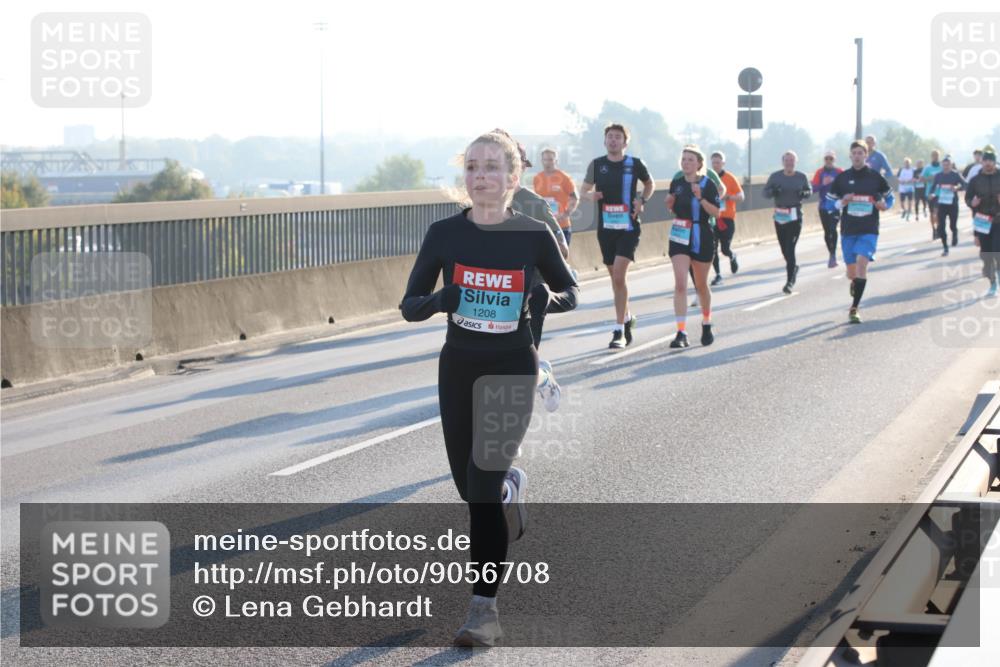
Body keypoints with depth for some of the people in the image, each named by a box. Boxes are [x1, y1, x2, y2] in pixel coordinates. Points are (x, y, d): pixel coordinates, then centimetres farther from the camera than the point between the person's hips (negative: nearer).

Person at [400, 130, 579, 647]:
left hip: (513, 370, -3)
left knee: (482, 485, -13)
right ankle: (510, 486, 52)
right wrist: (441, 300, -22)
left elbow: (569, 290, 9)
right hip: (458, 368, 3)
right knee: (470, 485, 14)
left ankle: (484, 610, -9)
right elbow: (410, 305, 0)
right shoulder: (444, 234, -3)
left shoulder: (533, 236, -6)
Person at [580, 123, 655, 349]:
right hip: (605, 227, 4)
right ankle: (627, 318, 35)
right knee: (615, 277, 13)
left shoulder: (635, 164, -2)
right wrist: (591, 195, -11)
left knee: (619, 275, -15)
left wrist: (642, 200, -3)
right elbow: (584, 190, 12)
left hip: (629, 227, -3)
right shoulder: (596, 165, 3)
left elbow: (650, 184, 15)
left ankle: (619, 331, -13)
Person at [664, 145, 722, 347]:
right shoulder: (676, 183, 4)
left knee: (701, 285, 12)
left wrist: (700, 198, -25)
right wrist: (669, 203, -5)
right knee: (680, 284, -12)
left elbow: (716, 212, -12)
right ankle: (681, 332, -17)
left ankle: (706, 325, 35)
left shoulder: (707, 184, -8)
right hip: (679, 238, 2)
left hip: (702, 239, -2)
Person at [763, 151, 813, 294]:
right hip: (779, 216, 3)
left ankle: (790, 281, -9)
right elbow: (765, 191, 6)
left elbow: (809, 191, 14)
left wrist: (804, 193, -10)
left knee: (790, 248, -11)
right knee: (784, 248, 10)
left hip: (795, 216, -3)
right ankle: (793, 268, 40)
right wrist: (773, 191, -17)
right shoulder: (775, 176, 4)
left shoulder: (801, 177, 3)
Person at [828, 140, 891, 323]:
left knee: (862, 264, -21)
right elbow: (831, 201, 8)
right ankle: (855, 284, 47)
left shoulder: (875, 177, 2)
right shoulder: (842, 178, 4)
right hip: (848, 230, 2)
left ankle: (854, 309, -19)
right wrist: (843, 202, -13)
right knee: (851, 272, 7)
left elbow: (889, 197, 14)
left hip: (869, 230, -2)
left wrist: (883, 204, -8)